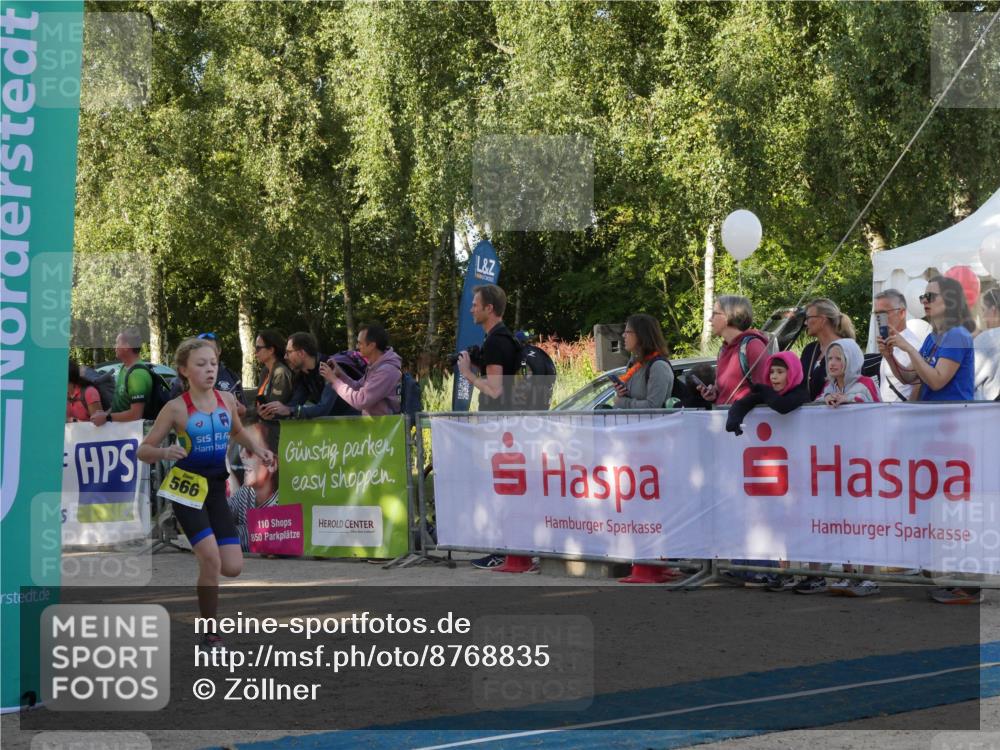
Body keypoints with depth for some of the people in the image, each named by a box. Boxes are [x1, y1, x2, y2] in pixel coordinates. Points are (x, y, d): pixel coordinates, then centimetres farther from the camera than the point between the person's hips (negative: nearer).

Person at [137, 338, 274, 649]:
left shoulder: (227, 399, 1)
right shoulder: (176, 408, -11)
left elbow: (237, 431, 23)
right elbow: (143, 450, -7)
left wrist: (258, 448, 5)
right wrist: (165, 452, -27)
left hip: (216, 487, 5)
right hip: (186, 486, -5)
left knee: (233, 568, -2)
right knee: (212, 561, -16)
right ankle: (210, 633, 0)